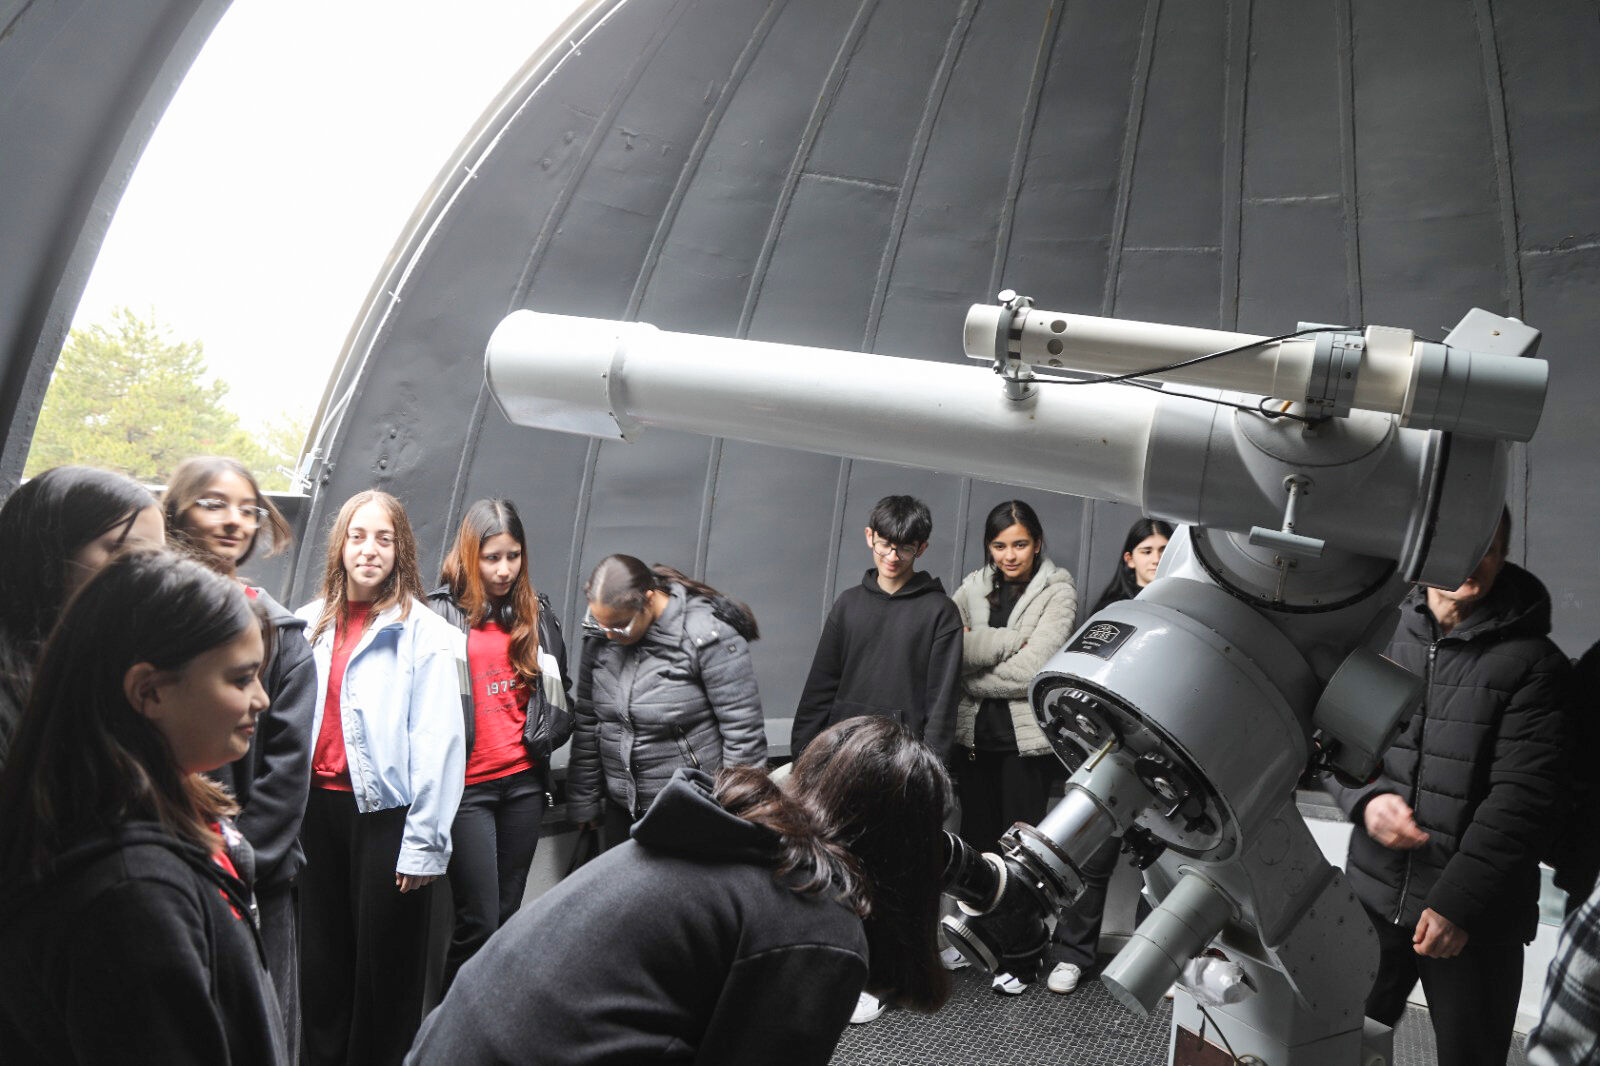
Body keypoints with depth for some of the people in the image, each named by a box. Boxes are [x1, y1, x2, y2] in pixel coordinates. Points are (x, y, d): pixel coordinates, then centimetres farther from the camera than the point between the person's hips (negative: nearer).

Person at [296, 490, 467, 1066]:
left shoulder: (423, 631, -9)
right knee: (321, 960, 15)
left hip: (385, 813, -5)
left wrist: (424, 841, -14)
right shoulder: (308, 625, 7)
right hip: (318, 807, 5)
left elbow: (439, 741, -12)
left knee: (384, 965, 6)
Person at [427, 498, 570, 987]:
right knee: (478, 922, -4)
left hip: (524, 781, 4)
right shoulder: (441, 612, -4)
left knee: (508, 914, 12)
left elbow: (560, 687, 21)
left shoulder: (536, 611, 10)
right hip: (467, 784, -4)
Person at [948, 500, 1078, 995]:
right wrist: (1010, 640, -17)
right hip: (974, 732, 4)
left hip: (1027, 738, -4)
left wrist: (974, 667, -8)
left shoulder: (1058, 591, -6)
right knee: (977, 837, 14)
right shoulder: (973, 587, 7)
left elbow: (1030, 671, -15)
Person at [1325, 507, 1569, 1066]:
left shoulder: (1533, 662, -8)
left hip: (1477, 917, -3)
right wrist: (1365, 798, -13)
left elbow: (1522, 796, -13)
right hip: (1372, 895, 3)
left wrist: (1460, 900, -18)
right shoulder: (1382, 636, 2)